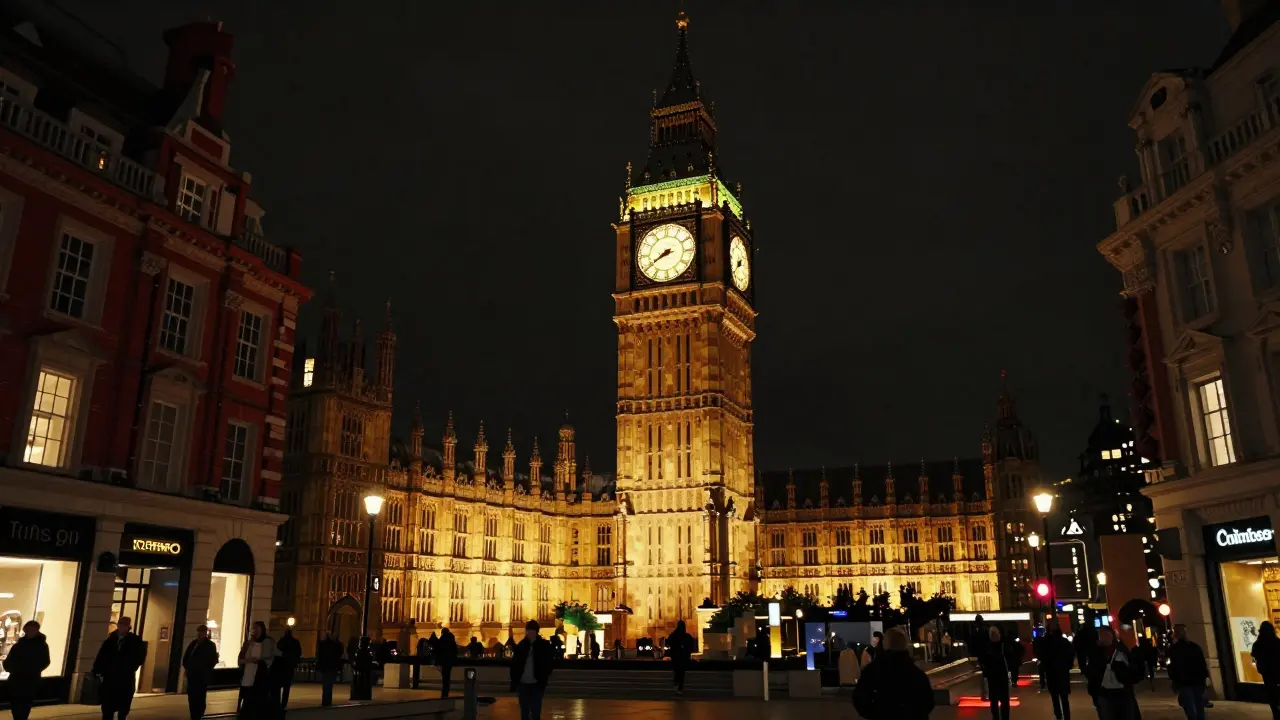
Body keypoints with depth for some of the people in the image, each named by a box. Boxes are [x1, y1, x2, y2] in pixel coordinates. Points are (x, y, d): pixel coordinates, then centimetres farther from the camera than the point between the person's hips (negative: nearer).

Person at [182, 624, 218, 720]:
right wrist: (187, 667, 6)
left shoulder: (210, 645, -2)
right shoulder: (193, 643, 11)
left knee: (200, 698, -5)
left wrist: (205, 670, -4)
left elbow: (213, 660, -3)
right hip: (191, 675, 5)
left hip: (202, 676, -5)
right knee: (191, 698, 5)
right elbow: (186, 656, 17)